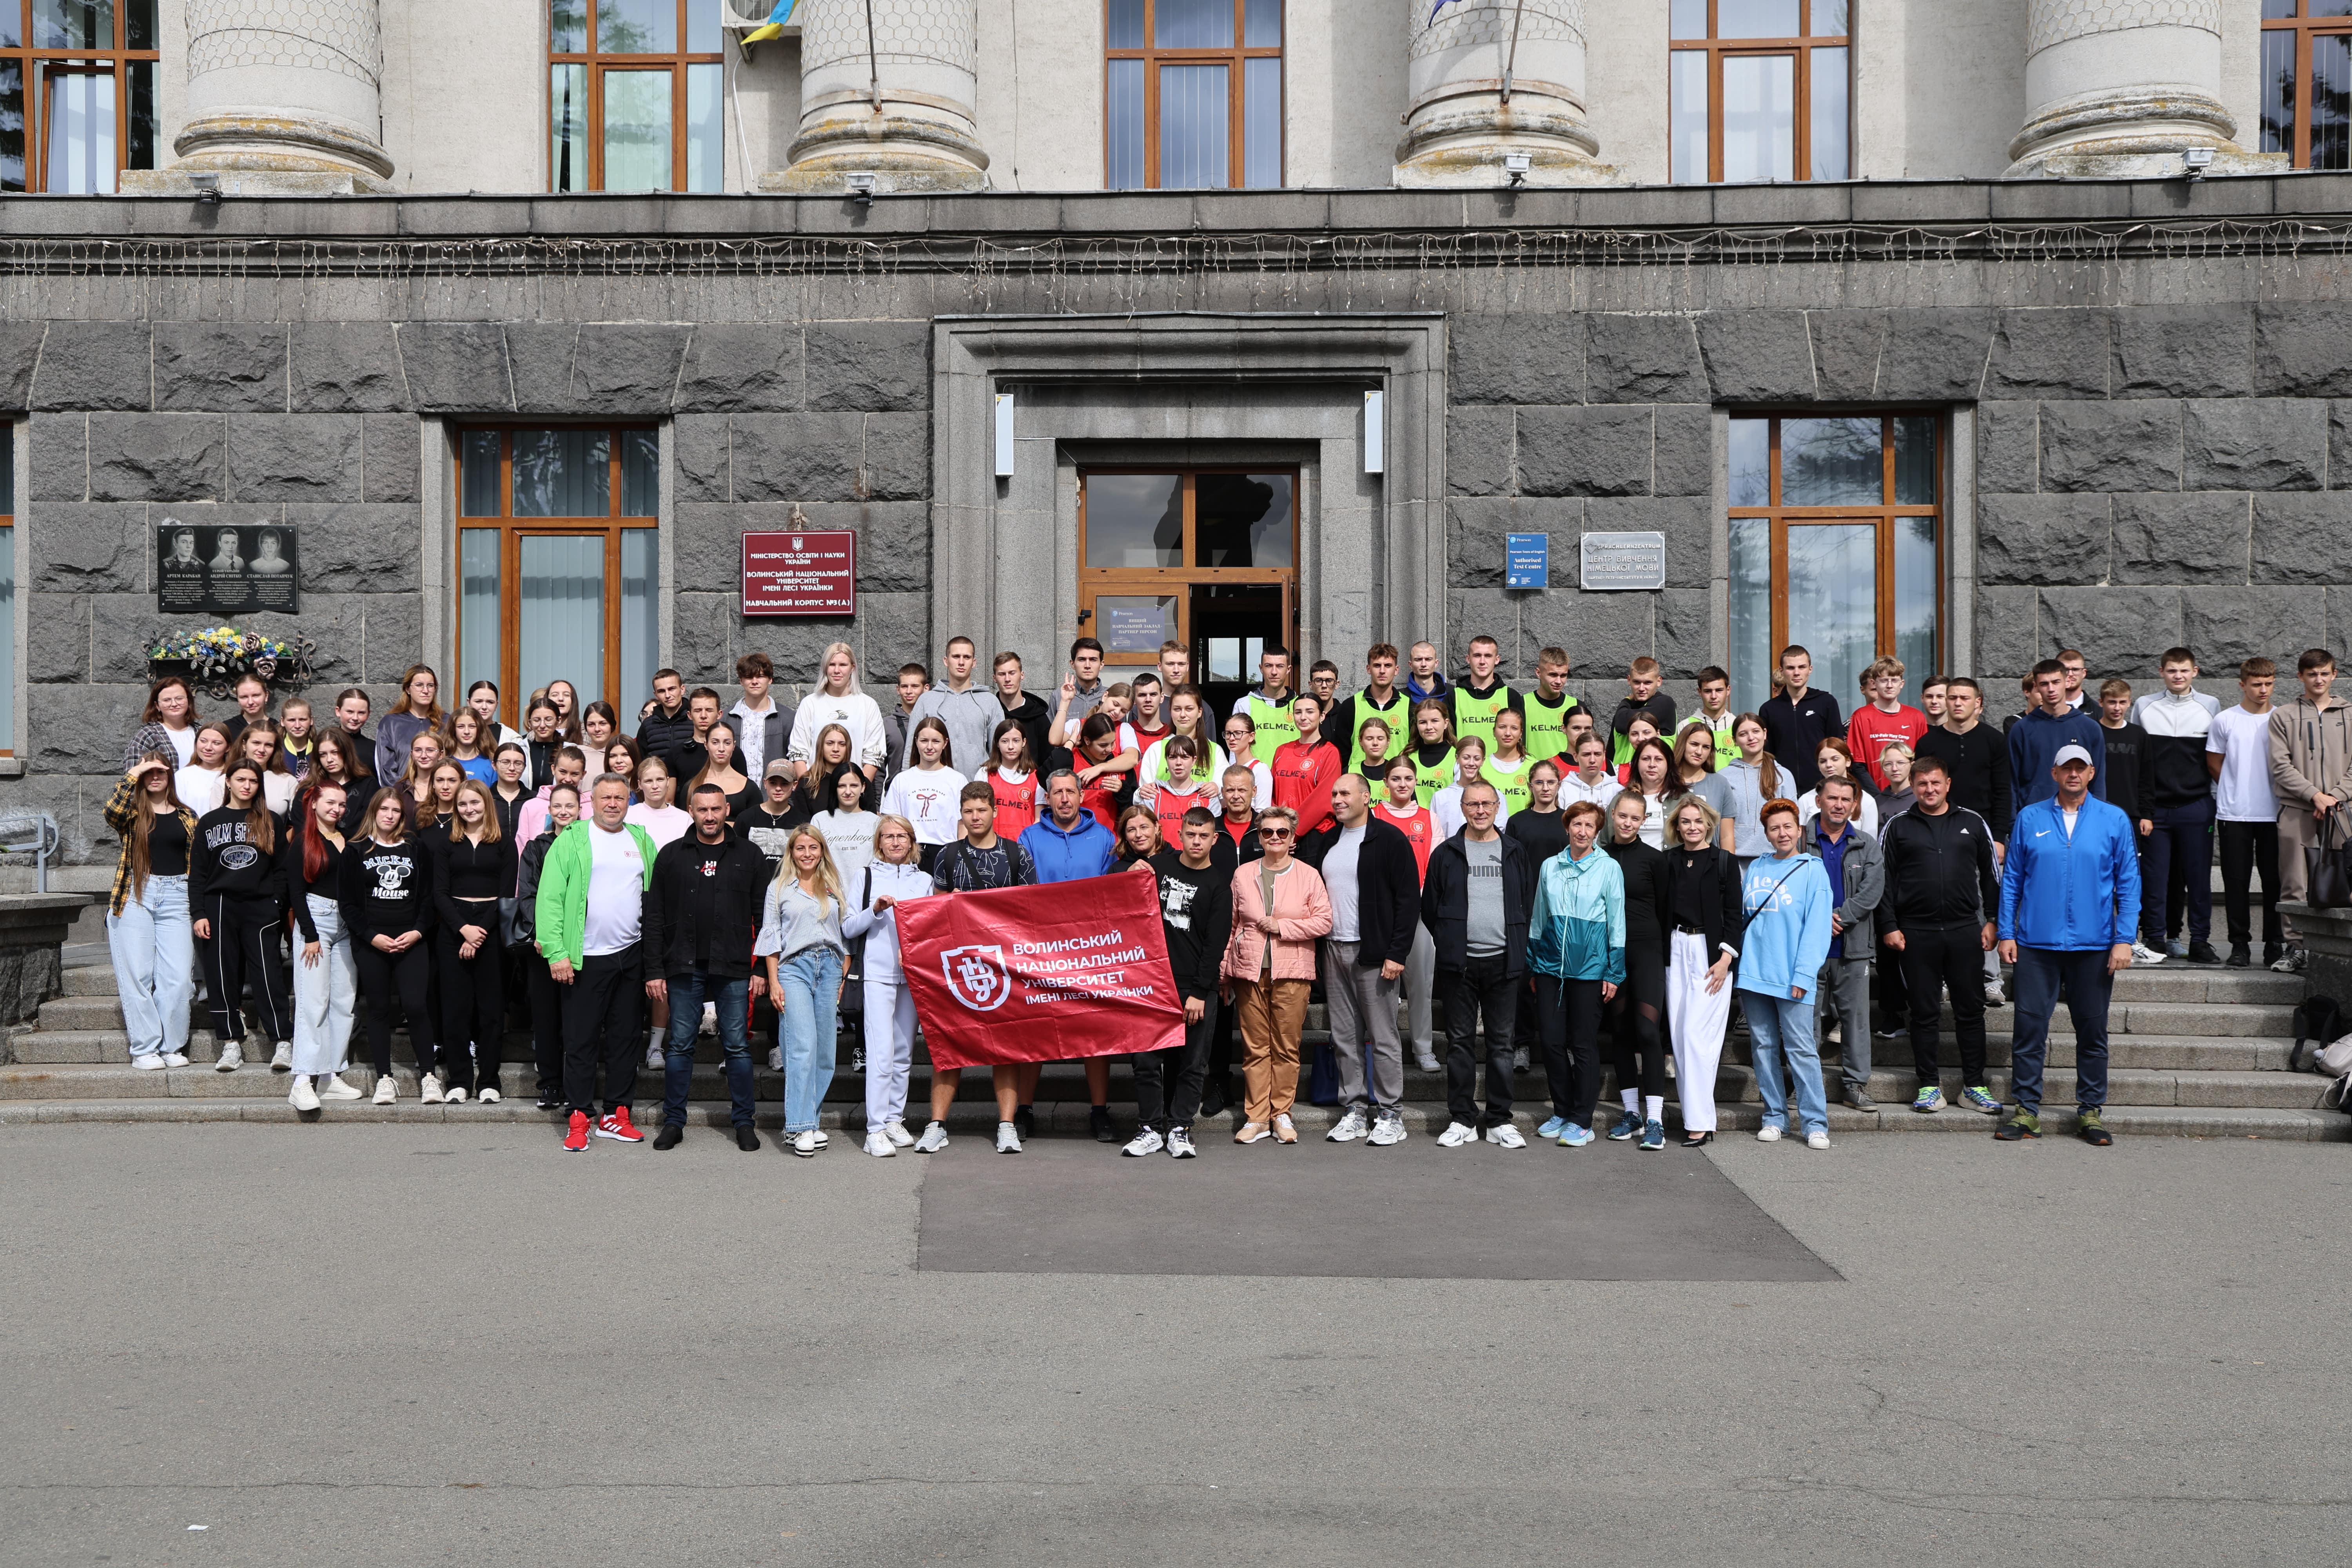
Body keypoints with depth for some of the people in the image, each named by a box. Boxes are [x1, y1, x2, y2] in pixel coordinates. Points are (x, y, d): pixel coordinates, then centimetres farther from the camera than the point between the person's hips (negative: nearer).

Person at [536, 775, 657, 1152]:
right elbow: (550, 898, -7)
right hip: (586, 958, -4)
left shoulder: (642, 841, 10)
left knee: (625, 1037, 9)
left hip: (632, 955, 4)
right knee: (581, 1039, 1)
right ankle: (580, 1118, 9)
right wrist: (556, 952, -15)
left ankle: (615, 1115, 18)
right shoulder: (571, 840, -2)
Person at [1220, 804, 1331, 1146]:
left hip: (1292, 972, -1)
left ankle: (1282, 1113, 13)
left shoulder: (1308, 875, 3)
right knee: (1255, 1046, 2)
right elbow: (1231, 925, 11)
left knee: (1287, 1046, 1)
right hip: (1249, 970, 1)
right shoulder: (1243, 875, 9)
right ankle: (1257, 1117, 9)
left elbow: (1323, 921, -1)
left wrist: (1281, 926, -9)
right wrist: (1224, 972, 9)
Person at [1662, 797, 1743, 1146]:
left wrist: (1725, 958, -10)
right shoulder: (1668, 861, 8)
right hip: (1676, 950, 4)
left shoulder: (1724, 861, -1)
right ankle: (1693, 1112, 11)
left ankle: (1700, 1122, -7)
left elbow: (1734, 914, -2)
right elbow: (1661, 910, 10)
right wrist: (1661, 955, 5)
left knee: (1697, 1033, -10)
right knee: (1679, 1034, 3)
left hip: (1710, 953, -4)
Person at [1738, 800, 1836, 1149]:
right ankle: (1774, 1117, 17)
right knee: (1765, 1048, 9)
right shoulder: (1755, 868, 12)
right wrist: (1736, 961, 4)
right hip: (1753, 975, 4)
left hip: (1791, 979, -4)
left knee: (1801, 1050, -5)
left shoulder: (1813, 870, -1)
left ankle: (1815, 1123, 0)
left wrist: (1803, 975, -14)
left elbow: (1817, 927, -7)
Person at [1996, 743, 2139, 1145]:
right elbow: (2011, 880, 7)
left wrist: (2124, 939, -4)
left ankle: (2091, 1110, 20)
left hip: (2093, 946, 0)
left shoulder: (2114, 820, 4)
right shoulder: (2029, 819, 5)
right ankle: (2026, 1110, 8)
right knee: (2029, 1028, 0)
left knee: (2093, 1031, 8)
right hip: (2036, 945, 0)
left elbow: (2129, 884, 4)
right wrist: (2006, 933, 1)